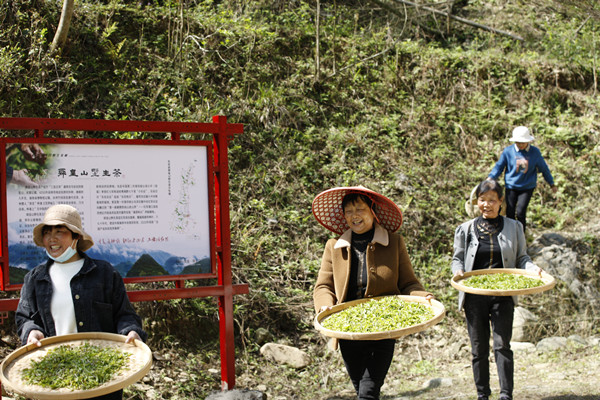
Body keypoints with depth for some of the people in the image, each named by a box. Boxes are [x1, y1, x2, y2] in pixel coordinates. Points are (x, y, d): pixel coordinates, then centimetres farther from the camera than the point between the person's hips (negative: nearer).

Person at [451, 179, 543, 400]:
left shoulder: (513, 227, 6)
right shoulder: (465, 229, 5)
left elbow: (520, 257, 11)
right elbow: (457, 258, 11)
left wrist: (532, 267, -10)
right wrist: (458, 270, -11)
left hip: (503, 295, -1)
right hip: (474, 296, 1)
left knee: (502, 345, -8)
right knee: (479, 348, 8)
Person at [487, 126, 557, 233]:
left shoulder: (535, 152, -2)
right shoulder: (508, 151, -5)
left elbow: (544, 169, 9)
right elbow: (499, 167, 2)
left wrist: (552, 184, 16)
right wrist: (490, 178, -13)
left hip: (527, 187, -1)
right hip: (511, 186, 1)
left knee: (520, 212, -10)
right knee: (510, 213, 1)